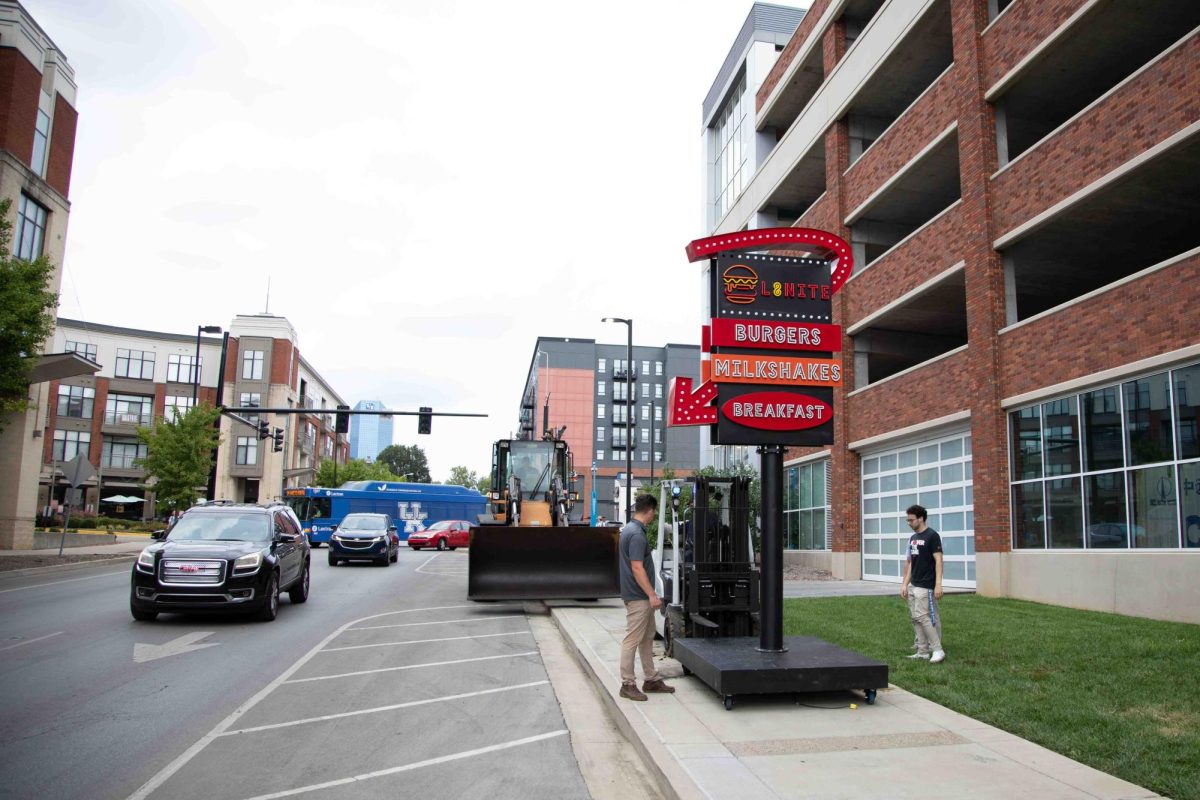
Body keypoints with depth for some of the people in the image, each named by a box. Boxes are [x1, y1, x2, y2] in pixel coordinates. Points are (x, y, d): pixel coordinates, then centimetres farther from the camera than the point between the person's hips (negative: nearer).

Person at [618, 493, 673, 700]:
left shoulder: (629, 529, 10)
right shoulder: (637, 535, -22)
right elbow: (637, 568, -25)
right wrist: (652, 595, -22)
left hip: (642, 597, 11)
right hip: (638, 597, -11)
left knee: (647, 638, 16)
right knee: (632, 640, -2)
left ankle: (651, 680, 25)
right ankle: (628, 684, 6)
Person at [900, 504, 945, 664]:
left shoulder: (932, 535, -10)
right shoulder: (912, 538, 14)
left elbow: (938, 560, -14)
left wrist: (938, 585, -21)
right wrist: (905, 584, 14)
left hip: (925, 586, -8)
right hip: (913, 585, 8)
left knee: (922, 617, -11)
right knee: (915, 618, 8)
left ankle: (938, 650, -2)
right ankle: (923, 651, 14)